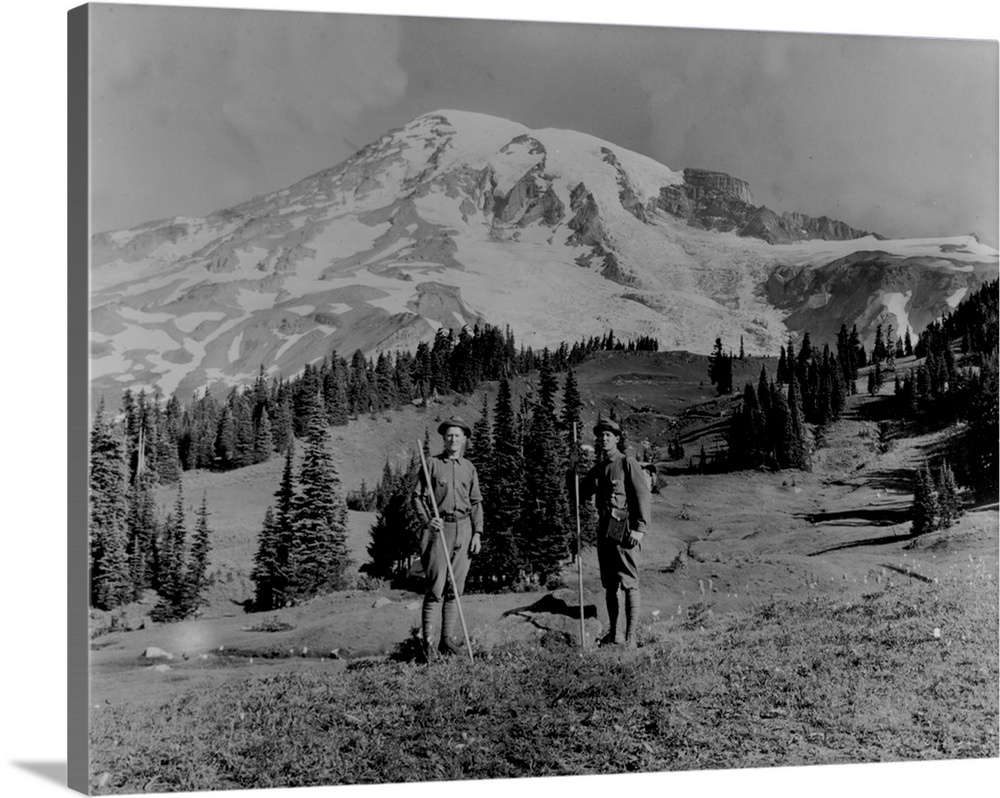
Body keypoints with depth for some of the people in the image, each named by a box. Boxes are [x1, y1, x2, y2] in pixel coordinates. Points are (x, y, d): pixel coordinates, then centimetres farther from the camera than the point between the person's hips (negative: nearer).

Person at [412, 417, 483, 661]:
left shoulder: (469, 468, 12)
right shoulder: (432, 464, 1)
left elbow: (476, 503, 14)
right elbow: (417, 496, -1)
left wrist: (477, 533, 5)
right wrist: (427, 520, -17)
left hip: (463, 529, 4)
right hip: (439, 528, -4)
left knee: (455, 587, 4)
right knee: (436, 587, -8)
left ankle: (447, 639, 10)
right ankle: (428, 642, -6)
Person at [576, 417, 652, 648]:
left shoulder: (628, 463, -5)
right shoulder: (598, 468, 15)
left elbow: (643, 495, -11)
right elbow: (580, 494, 18)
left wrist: (640, 528, -18)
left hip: (624, 530, -7)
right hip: (604, 530, 7)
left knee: (629, 584, -8)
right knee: (609, 585, 12)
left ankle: (631, 637, -8)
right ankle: (612, 632, 21)